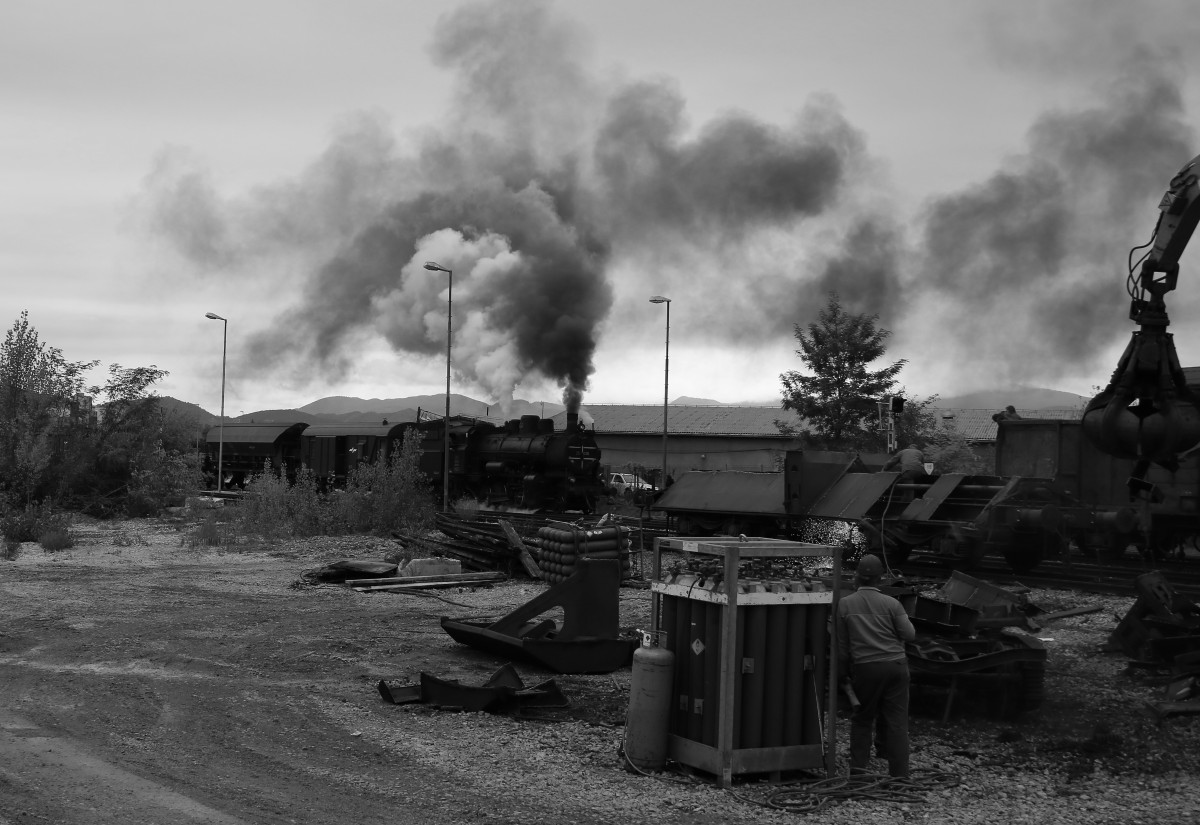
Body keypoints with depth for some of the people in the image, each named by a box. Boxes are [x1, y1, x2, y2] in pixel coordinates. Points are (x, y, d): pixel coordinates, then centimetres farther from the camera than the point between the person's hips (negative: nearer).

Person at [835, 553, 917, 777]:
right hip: (896, 665, 0)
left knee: (862, 718, 15)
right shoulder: (892, 604, 2)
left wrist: (843, 672, 14)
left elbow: (841, 644, 6)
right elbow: (909, 634, -2)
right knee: (897, 721, 3)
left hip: (865, 667, 0)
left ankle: (858, 767, 10)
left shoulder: (845, 604, 3)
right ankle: (899, 773, 3)